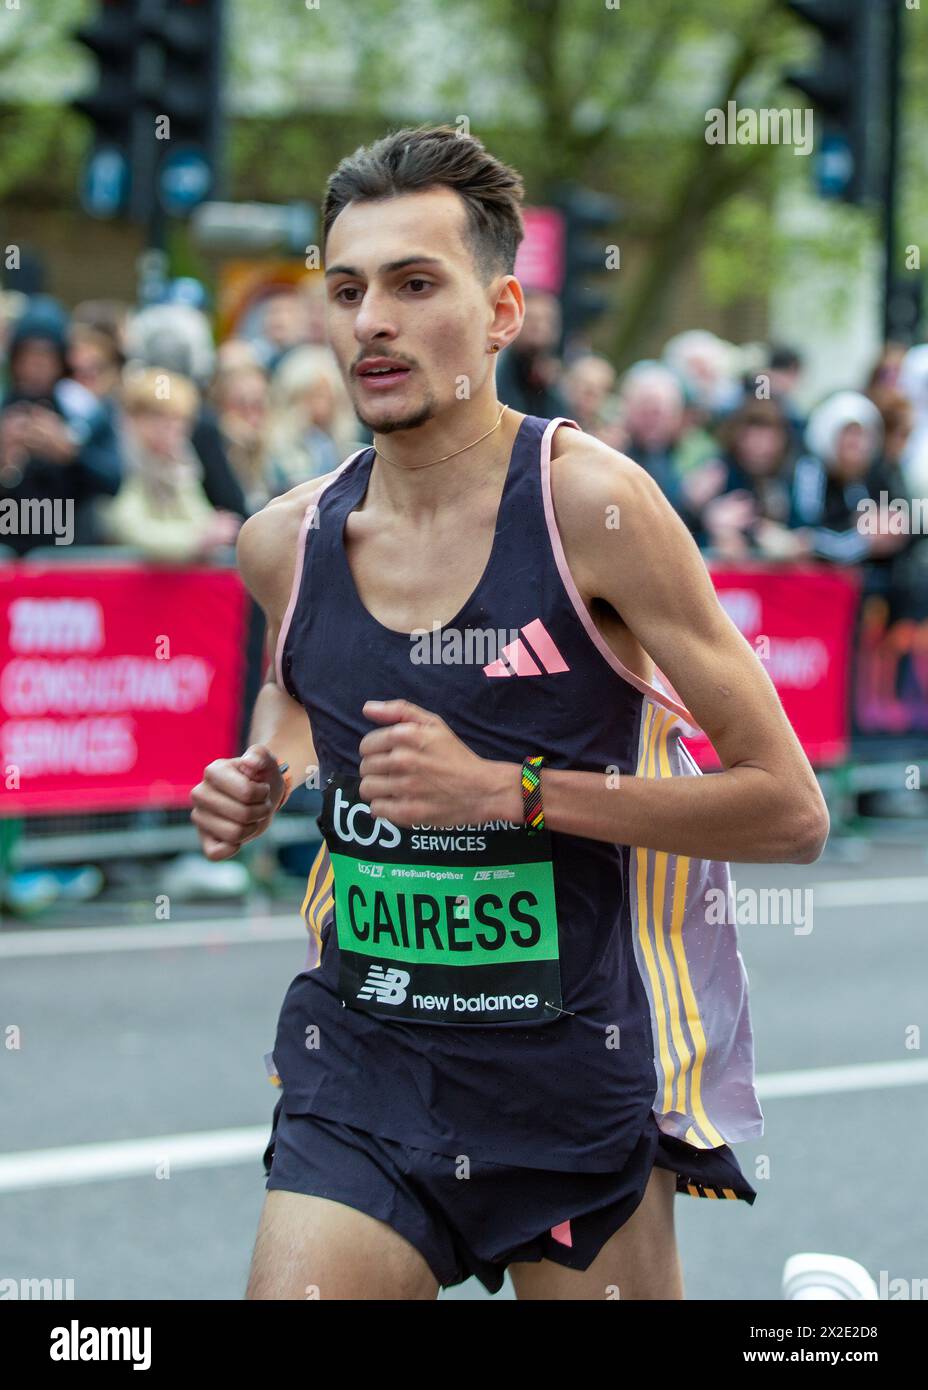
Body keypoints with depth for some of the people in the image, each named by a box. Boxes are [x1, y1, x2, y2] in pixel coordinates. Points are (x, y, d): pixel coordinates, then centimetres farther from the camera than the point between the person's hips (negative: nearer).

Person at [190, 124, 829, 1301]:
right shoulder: (284, 542, 1)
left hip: (576, 1081, -3)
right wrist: (263, 781, 3)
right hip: (358, 1067, 3)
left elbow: (790, 810, -13)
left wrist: (508, 791, -20)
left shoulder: (589, 504, -13)